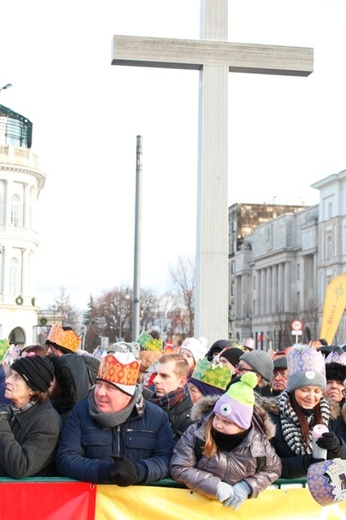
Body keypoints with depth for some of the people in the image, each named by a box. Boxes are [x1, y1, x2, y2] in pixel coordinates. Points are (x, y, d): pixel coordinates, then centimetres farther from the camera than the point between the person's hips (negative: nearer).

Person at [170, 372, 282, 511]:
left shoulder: (259, 443, -7)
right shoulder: (196, 432, -10)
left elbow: (273, 469, 8)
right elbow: (179, 468, -11)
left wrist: (247, 487, -8)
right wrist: (216, 486, -17)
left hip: (238, 507, 2)